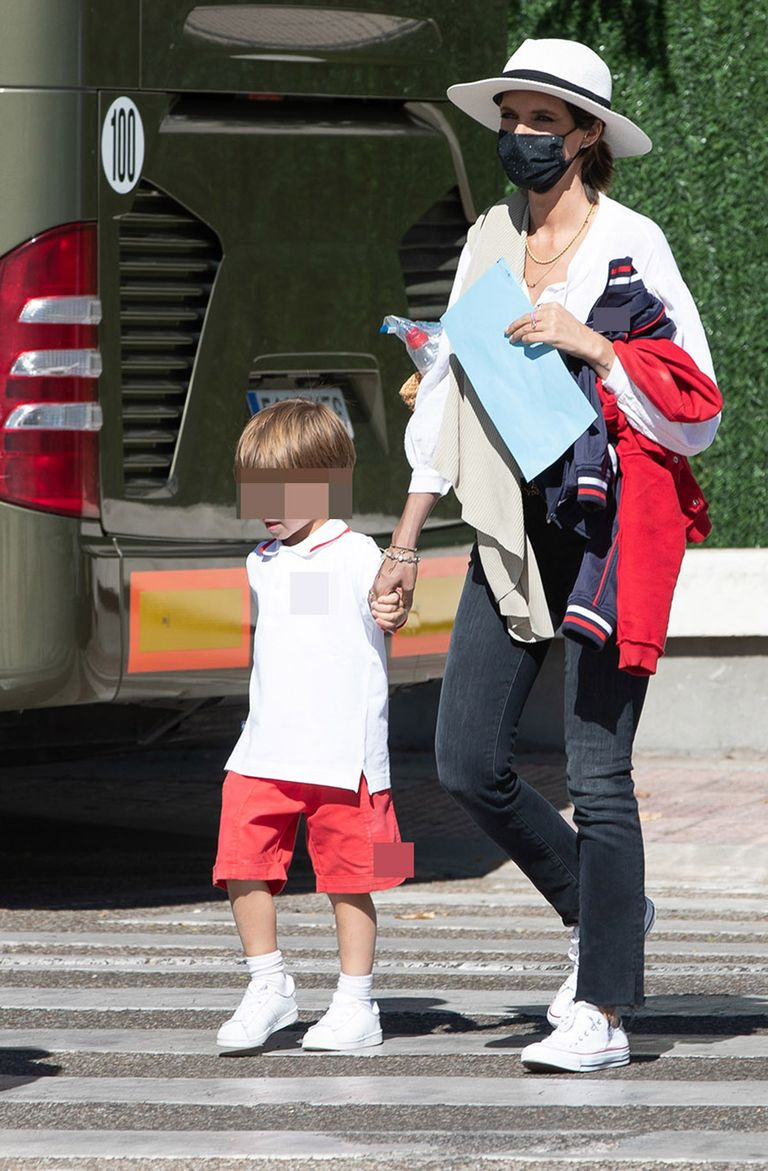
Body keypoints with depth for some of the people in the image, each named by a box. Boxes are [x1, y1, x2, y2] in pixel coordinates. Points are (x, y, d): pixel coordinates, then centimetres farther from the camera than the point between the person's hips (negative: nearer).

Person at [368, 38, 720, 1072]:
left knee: (597, 772, -6)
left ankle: (601, 1012, -2)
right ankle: (601, 911, 25)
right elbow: (445, 399, 17)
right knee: (468, 763, 1)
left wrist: (586, 341, -18)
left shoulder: (632, 246, -5)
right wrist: (405, 548, 16)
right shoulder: (489, 242, 12)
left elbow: (697, 408, -8)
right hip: (512, 527, 6)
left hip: (610, 522, -6)